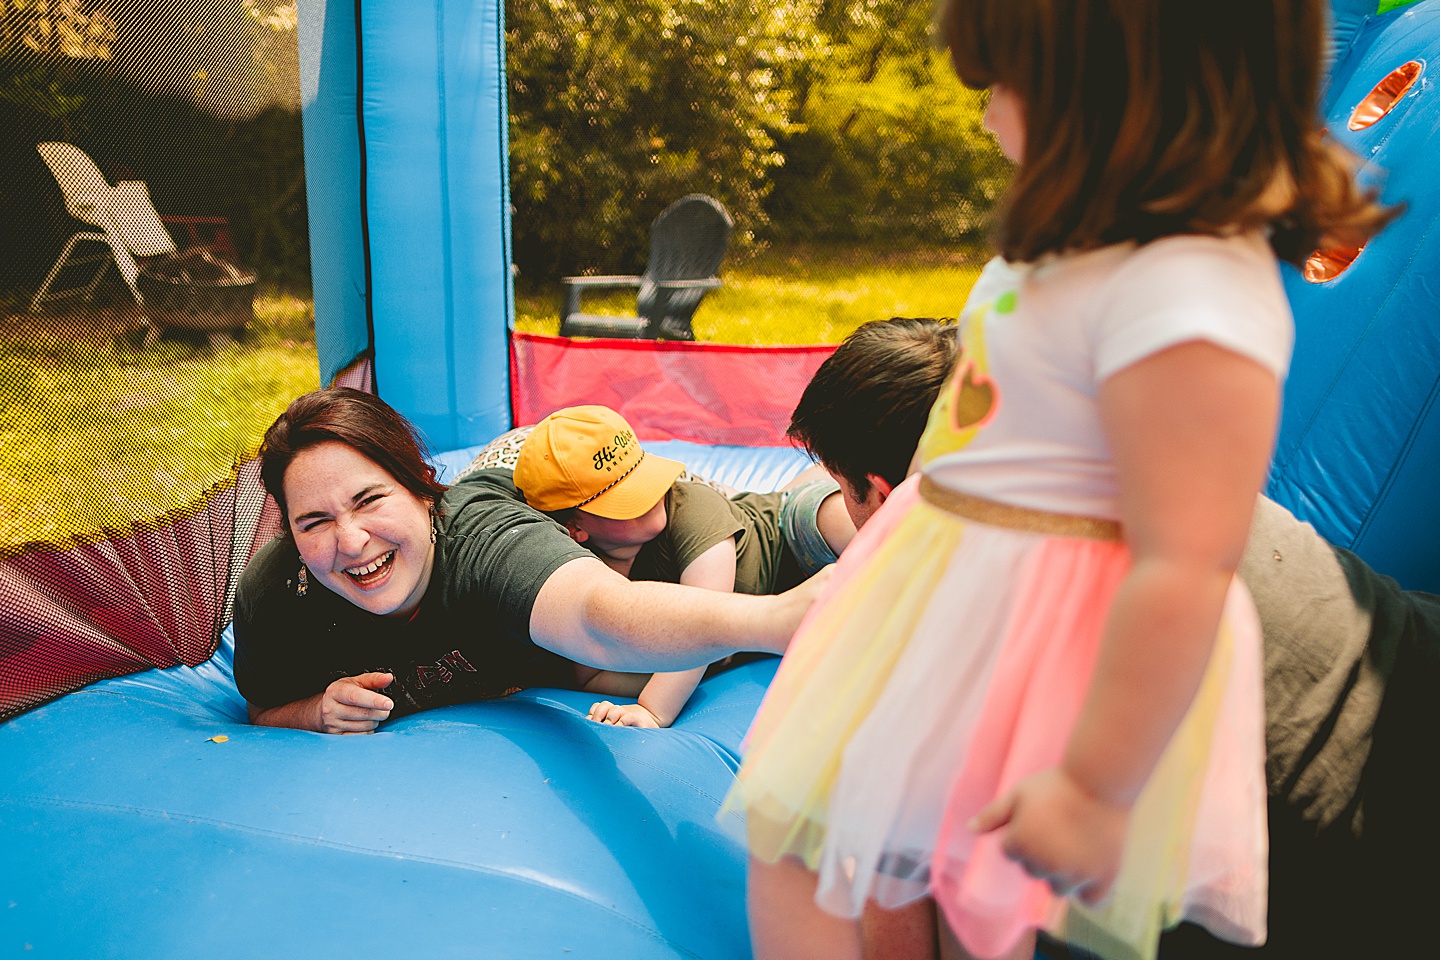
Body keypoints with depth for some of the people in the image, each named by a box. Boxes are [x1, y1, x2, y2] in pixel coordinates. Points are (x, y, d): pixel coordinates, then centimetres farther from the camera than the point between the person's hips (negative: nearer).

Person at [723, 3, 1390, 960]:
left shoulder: (1191, 304, -29)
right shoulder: (1109, 232, 3)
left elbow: (1187, 571, -29)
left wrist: (1097, 788, -22)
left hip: (1014, 644, -9)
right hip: (960, 597, 9)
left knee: (788, 854, 5)